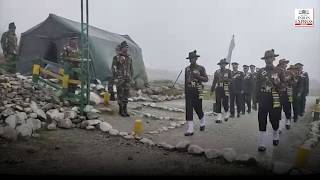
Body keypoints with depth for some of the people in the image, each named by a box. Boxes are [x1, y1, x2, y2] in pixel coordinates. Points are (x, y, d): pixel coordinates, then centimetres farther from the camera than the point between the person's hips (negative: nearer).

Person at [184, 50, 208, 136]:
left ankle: (202, 123, 36)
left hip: (197, 92, -3)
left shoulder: (201, 68, -1)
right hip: (188, 92, 3)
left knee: (198, 109, 6)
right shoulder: (187, 69, 11)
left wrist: (198, 76, -20)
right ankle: (190, 130, -3)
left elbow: (206, 79, -4)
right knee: (189, 110, -4)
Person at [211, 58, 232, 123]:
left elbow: (231, 79, -2)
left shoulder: (228, 71, 6)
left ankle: (226, 113, 23)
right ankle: (219, 117, 0)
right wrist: (212, 90, 10)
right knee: (218, 103, -3)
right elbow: (214, 81, 13)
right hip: (218, 89, 2)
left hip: (226, 89, -2)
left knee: (225, 102, -6)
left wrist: (224, 79, -20)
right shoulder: (217, 72, 11)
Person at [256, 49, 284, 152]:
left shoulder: (279, 71, 4)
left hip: (275, 100, 0)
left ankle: (276, 137, 38)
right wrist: (256, 99, 3)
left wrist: (277, 84, -16)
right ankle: (262, 144, 1)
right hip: (263, 100, 0)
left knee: (275, 120, 10)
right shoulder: (260, 72, 6)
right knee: (262, 122, -3)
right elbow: (257, 86, 7)